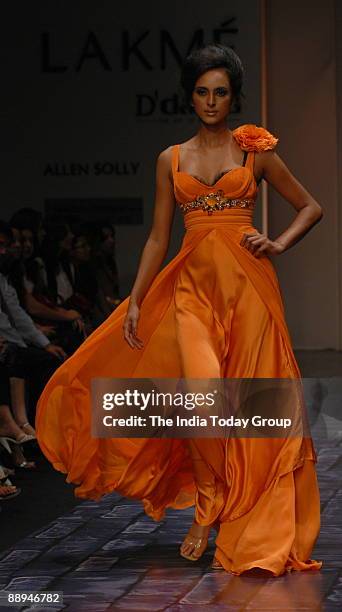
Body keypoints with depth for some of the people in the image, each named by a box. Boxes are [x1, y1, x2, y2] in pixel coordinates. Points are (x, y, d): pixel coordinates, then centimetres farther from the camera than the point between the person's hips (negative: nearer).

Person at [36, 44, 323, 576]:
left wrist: (278, 245, -3)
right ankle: (207, 508, 2)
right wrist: (134, 301, 4)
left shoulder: (255, 152, 8)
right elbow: (158, 238, 11)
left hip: (246, 284, -1)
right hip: (192, 283, 1)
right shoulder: (171, 160, 12)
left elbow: (311, 207, 14)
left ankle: (252, 527, 8)